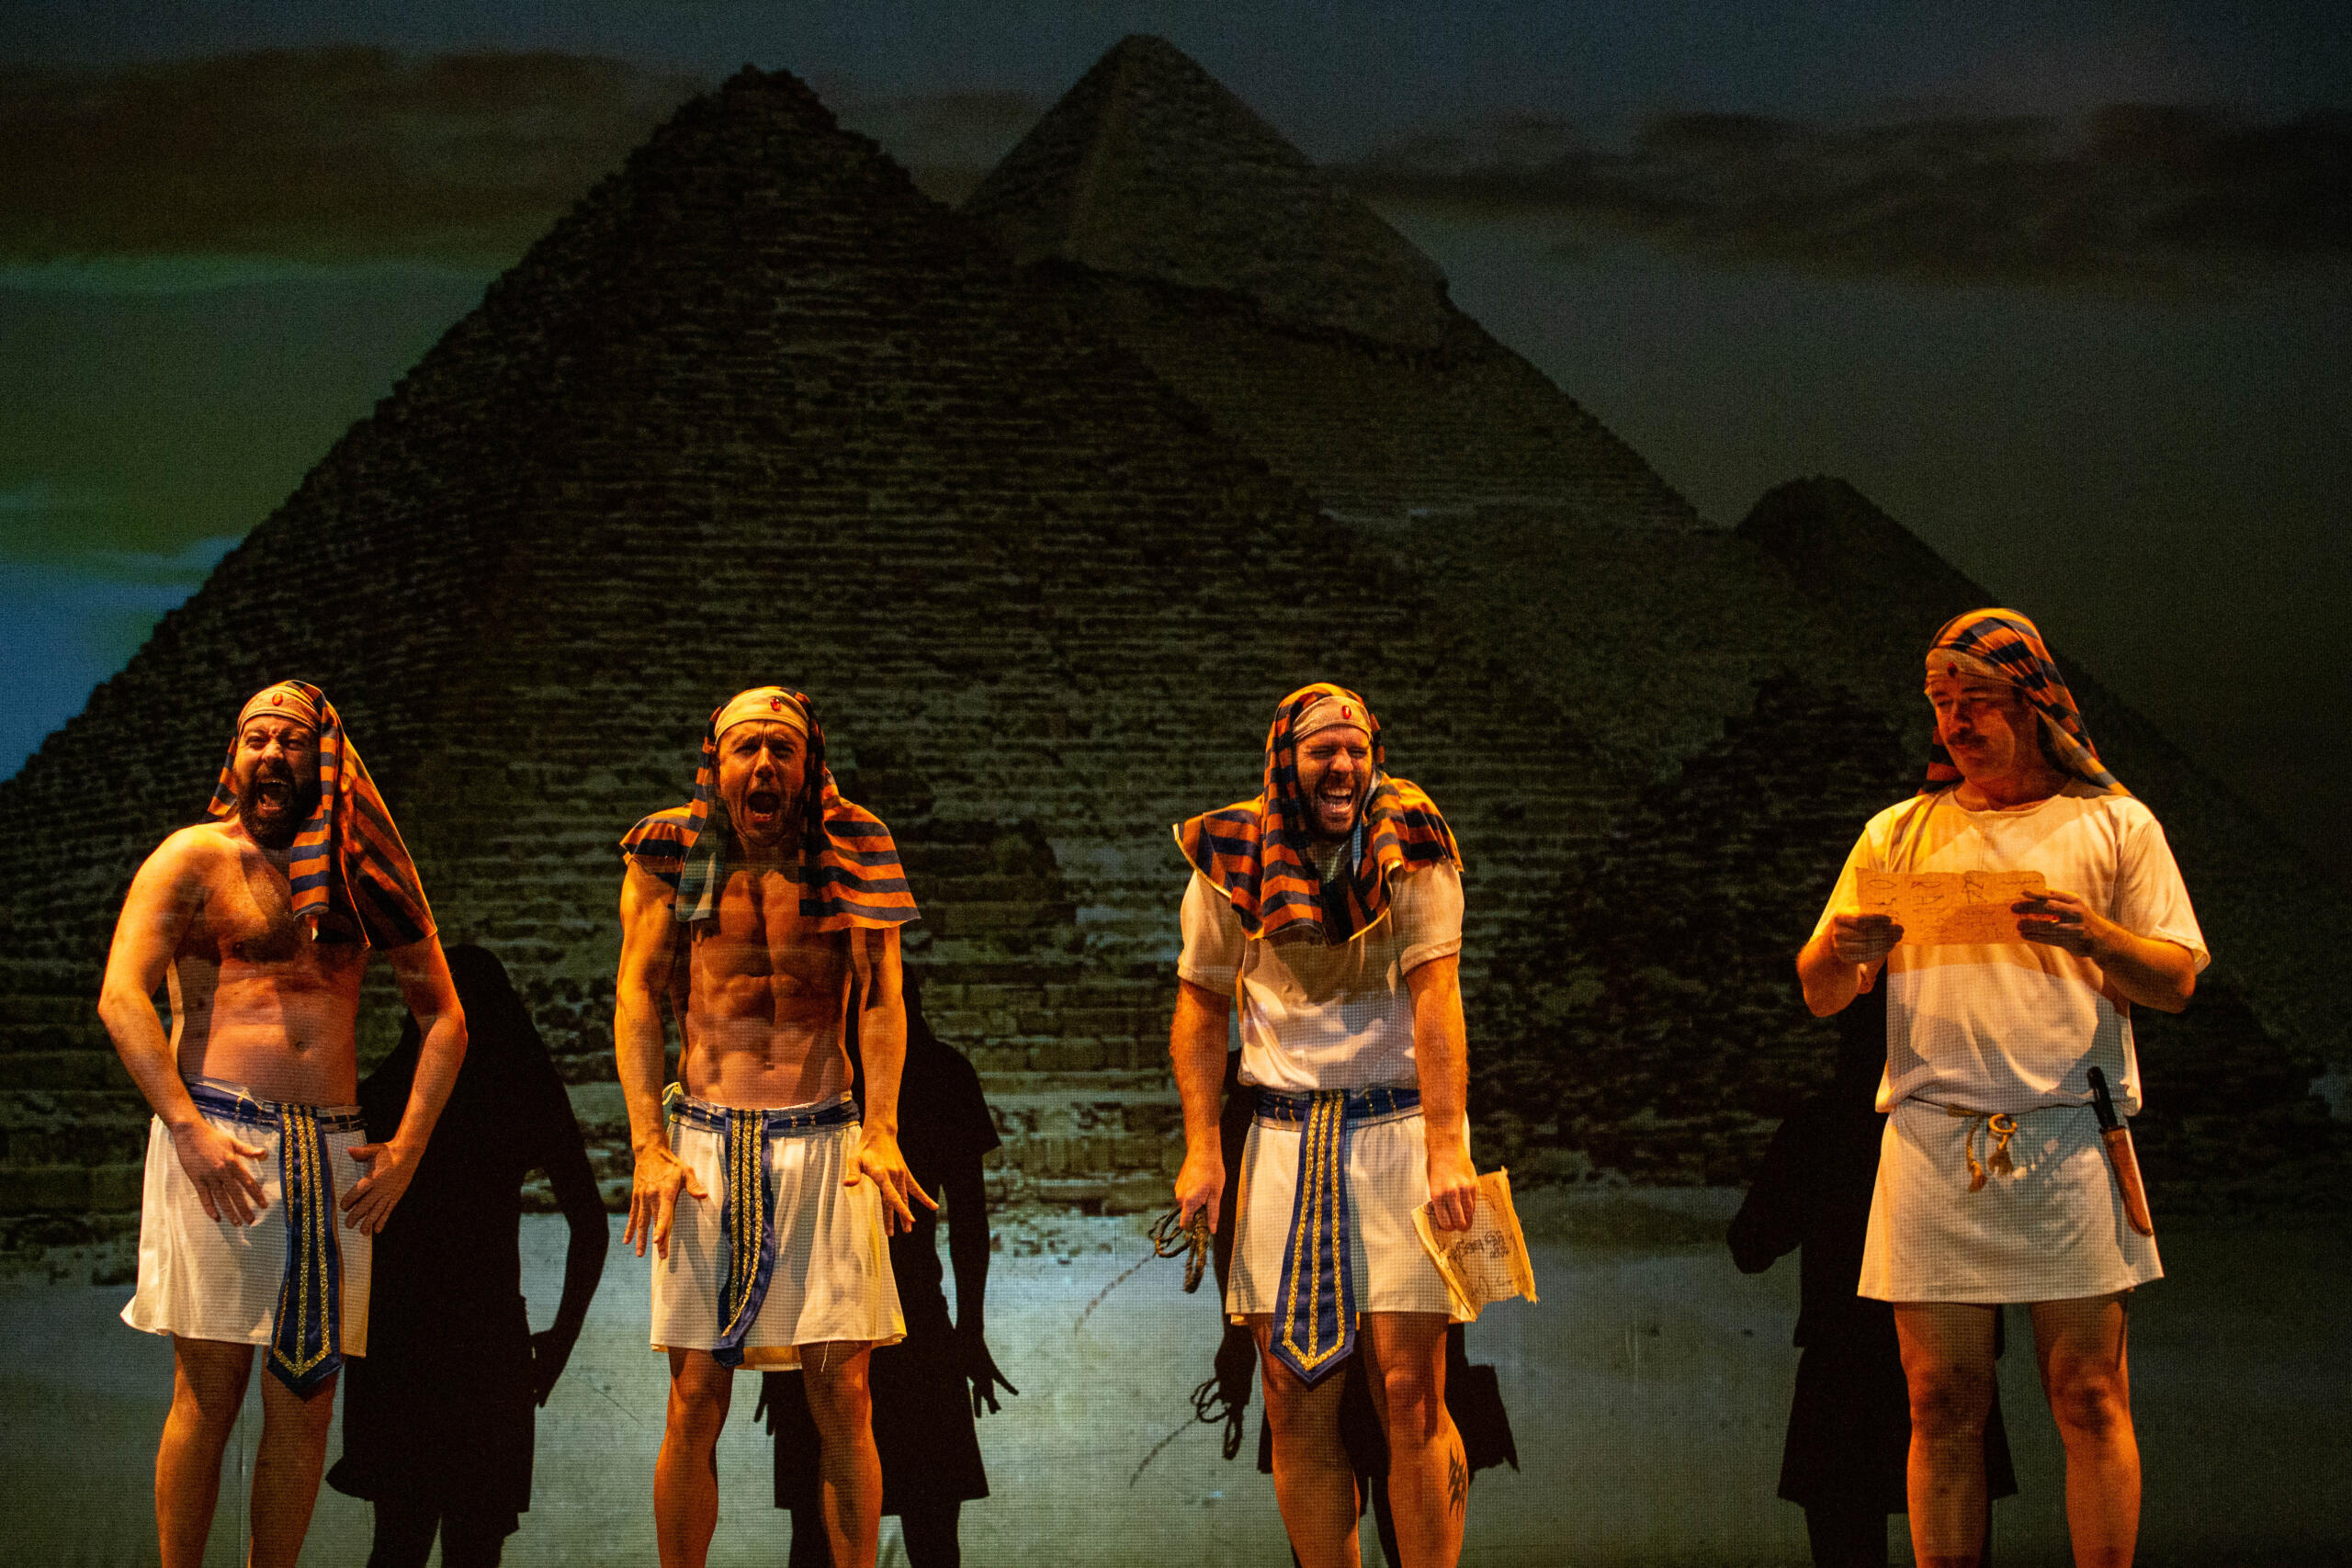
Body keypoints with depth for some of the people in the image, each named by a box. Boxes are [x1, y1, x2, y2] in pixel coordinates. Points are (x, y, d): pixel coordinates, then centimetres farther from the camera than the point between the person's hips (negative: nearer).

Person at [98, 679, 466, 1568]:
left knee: (308, 1398, 3)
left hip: (334, 1153, 4)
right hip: (218, 1142, -4)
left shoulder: (362, 871, 16)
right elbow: (121, 998, -6)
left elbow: (444, 1017, 17)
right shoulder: (194, 858, 5)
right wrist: (188, 1128, -16)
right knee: (210, 1387, -7)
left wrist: (407, 1145, 5)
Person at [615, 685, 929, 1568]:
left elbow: (881, 999, 0)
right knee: (695, 1404, 1)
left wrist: (881, 1131, -12)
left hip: (824, 1144, 0)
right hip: (704, 1140, 0)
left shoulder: (850, 854, 4)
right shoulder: (672, 853, 4)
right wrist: (649, 1145, -6)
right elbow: (637, 998, 3)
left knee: (843, 1398, -2)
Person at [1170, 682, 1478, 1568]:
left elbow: (1434, 995, -14)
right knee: (1296, 1402, 2)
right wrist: (1201, 1151, 0)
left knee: (1409, 1393, -7)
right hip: (1284, 1137, 3)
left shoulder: (1408, 846, -5)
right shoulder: (1235, 862, 3)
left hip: (1400, 1126, -3)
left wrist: (1445, 1150, -23)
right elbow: (1201, 1006, 10)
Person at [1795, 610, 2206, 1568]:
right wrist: (1842, 950, -9)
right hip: (1930, 1142, 2)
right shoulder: (1898, 833, 17)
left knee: (2091, 1397, -4)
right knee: (1942, 1406, 0)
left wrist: (2094, 935, -14)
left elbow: (2176, 984, 6)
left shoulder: (2115, 826, 12)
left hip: (2068, 1139, -2)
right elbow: (1817, 995, 14)